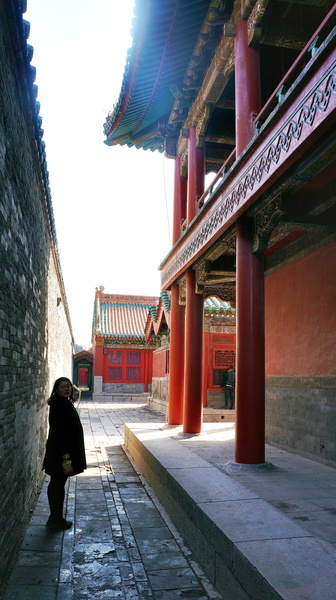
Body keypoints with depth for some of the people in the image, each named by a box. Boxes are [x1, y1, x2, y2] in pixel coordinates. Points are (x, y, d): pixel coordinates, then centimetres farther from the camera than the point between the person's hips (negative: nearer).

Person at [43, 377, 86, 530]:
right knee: (57, 484, 0)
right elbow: (57, 429, -22)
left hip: (66, 448, 10)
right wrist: (64, 452, -24)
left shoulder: (65, 403, 12)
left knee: (57, 484, 15)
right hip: (60, 451, -10)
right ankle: (56, 520, 11)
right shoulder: (58, 404, -18)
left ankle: (55, 519, 25)